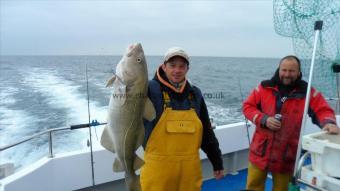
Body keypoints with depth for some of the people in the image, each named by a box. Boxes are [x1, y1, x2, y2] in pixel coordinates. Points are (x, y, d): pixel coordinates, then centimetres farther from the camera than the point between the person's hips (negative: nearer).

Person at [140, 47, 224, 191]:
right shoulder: (151, 89, -8)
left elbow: (207, 132, 11)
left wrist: (217, 162, 14)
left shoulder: (195, 94, 5)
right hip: (158, 167, -3)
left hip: (190, 167, 4)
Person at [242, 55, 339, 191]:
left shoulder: (307, 92, -3)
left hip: (287, 155, 0)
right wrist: (264, 119, -16)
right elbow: (248, 106, 0)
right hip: (260, 151, 1)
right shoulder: (265, 87, -2)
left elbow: (323, 110, -3)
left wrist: (329, 123, -25)